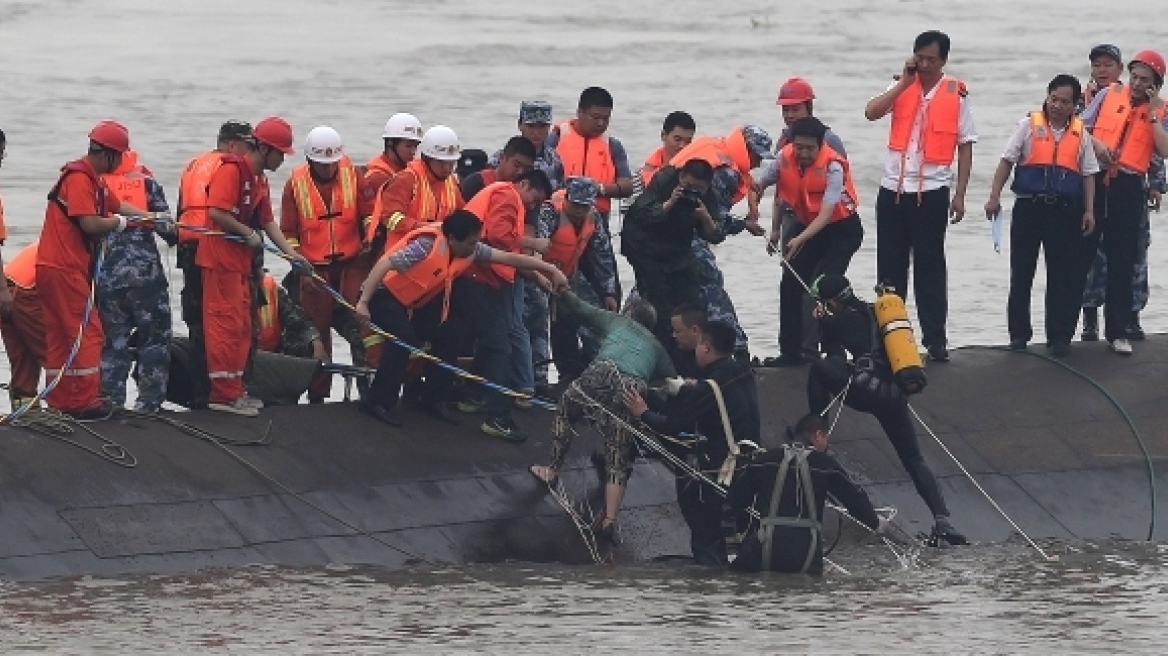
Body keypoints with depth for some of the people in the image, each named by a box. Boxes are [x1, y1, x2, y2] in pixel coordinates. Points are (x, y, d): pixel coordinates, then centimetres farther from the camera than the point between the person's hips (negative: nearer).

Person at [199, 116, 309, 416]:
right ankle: (225, 394, -8)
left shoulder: (260, 180, 17)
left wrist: (291, 253, 9)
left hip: (240, 261, 10)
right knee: (226, 324, -9)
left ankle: (233, 390, 21)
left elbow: (268, 221, 19)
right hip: (221, 259, -10)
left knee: (241, 327, 14)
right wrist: (247, 233, -15)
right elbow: (216, 213, -25)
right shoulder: (232, 170, -15)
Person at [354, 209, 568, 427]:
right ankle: (376, 402, -23)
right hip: (384, 295, -8)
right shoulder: (427, 246, -33)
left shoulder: (470, 250, -10)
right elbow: (384, 264, -35)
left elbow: (509, 258, -4)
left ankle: (432, 400, 7)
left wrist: (550, 270, -5)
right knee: (404, 338, -29)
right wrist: (363, 303, -39)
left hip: (414, 302, 8)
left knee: (449, 334, -2)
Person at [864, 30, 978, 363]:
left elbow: (965, 147, 1)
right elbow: (871, 112, -11)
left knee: (930, 266, 1)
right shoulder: (902, 87, 5)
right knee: (890, 267, 7)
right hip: (893, 188, 3)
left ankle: (935, 338, 6)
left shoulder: (956, 94, -1)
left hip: (932, 191, -3)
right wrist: (905, 83, -12)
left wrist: (960, 195, -3)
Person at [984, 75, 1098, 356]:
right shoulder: (1030, 125, 1)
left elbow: (1088, 174, 11)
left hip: (1064, 210, 1)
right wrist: (994, 197, -7)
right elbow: (1007, 162, 1)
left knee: (1063, 275, 1)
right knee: (1021, 273, 3)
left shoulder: (1080, 133, 7)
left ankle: (1059, 336, 7)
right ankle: (1019, 333, 12)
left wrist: (1089, 211, 4)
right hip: (1029, 206, -1)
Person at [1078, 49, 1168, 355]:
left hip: (1128, 188, 0)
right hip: (1095, 180, 0)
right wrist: (1096, 143, -12)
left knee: (1122, 261, 4)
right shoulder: (1108, 95, 5)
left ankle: (1117, 331, 11)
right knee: (1081, 252, 3)